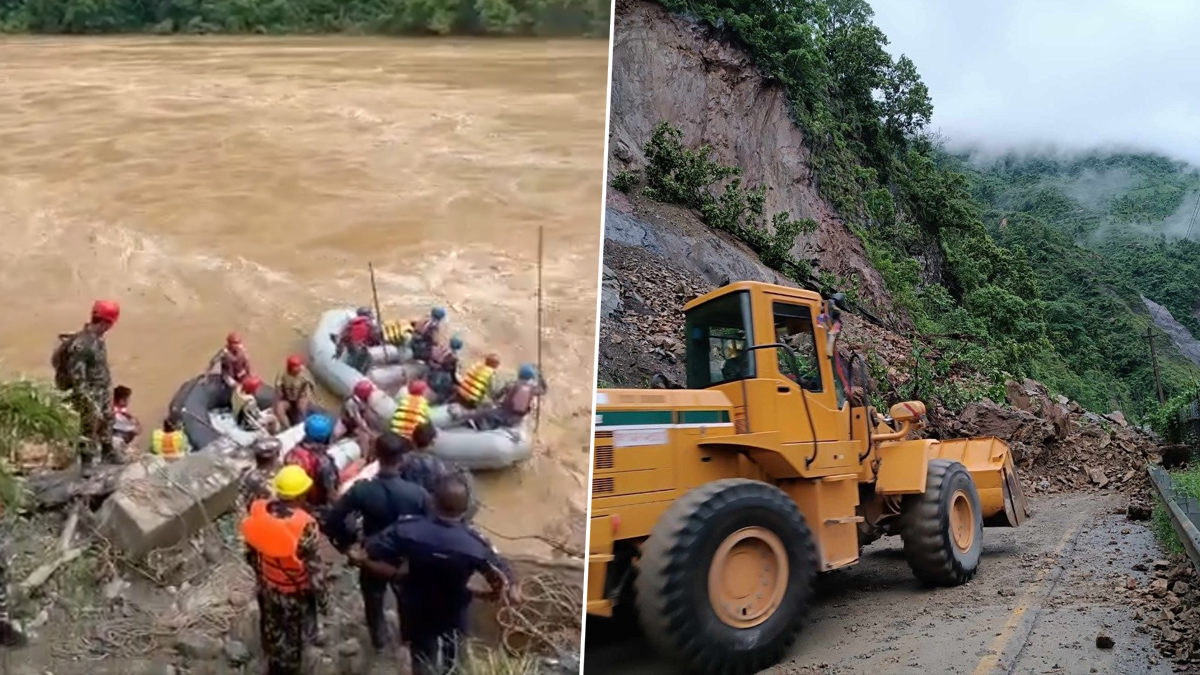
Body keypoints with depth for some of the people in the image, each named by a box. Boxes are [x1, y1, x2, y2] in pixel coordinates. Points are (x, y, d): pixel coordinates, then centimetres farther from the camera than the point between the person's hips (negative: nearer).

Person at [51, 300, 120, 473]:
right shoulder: (81, 345, -29)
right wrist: (89, 402, -26)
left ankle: (108, 453, 40)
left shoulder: (97, 337, -1)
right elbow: (77, 377, -27)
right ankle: (86, 462, 20)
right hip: (91, 393, -9)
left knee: (107, 421, 22)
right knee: (89, 429, 5)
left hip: (104, 390, 9)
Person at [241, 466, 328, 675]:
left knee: (272, 632, 31)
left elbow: (251, 552, -2)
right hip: (296, 593, -5)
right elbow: (314, 570, -24)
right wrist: (323, 599, -8)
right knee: (293, 639, 20)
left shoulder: (257, 511, -19)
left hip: (268, 587, 6)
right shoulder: (305, 525, -35)